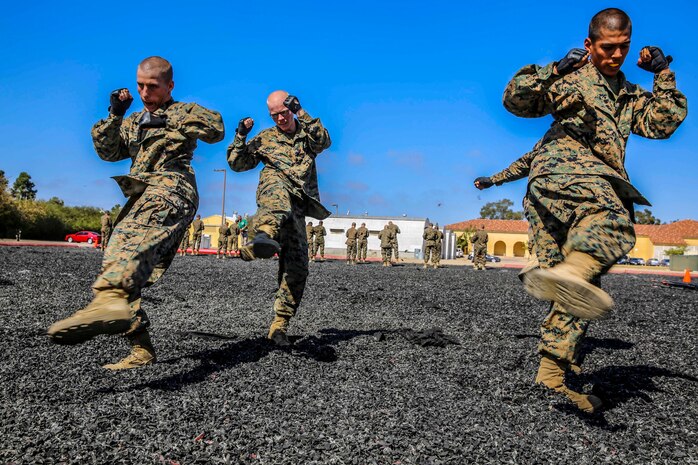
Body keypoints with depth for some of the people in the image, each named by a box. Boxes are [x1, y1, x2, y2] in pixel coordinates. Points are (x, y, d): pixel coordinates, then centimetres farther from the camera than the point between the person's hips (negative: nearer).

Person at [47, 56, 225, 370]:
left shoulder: (185, 111, 16)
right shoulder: (134, 122, 32)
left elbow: (217, 129, -3)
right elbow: (108, 152, 20)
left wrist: (169, 120, -8)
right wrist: (115, 115, 8)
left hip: (172, 186, -7)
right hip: (141, 197, 8)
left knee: (137, 235, -38)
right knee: (115, 264, -4)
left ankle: (110, 299, -66)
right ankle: (140, 349, -2)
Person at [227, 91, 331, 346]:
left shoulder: (308, 134, 20)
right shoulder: (266, 138, 20)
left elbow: (324, 141, -3)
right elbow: (237, 164, 17)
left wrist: (302, 113, -8)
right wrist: (241, 136, 4)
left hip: (297, 207, 3)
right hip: (274, 189, -2)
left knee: (297, 268, -2)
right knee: (279, 194, -42)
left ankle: (280, 325, 7)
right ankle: (263, 235, -75)